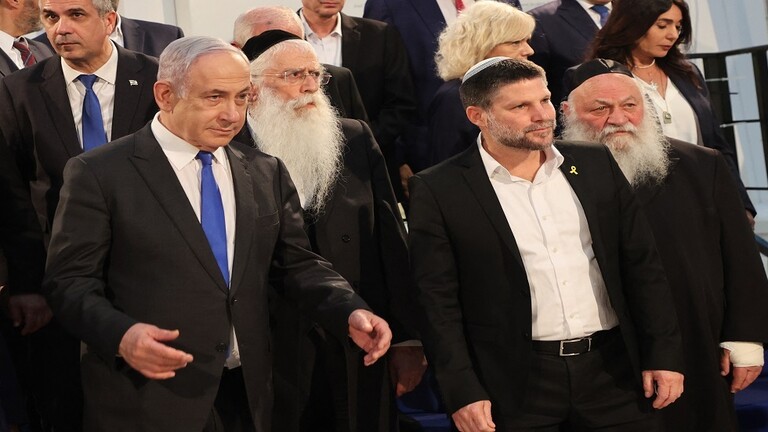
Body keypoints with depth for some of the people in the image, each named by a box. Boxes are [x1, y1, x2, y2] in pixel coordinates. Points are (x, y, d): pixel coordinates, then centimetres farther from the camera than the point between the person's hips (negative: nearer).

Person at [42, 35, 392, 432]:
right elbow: (70, 280, -7)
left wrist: (351, 312, -7)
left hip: (246, 396, 5)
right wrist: (120, 334, -26)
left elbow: (297, 265, 12)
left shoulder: (266, 174, 10)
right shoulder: (100, 174, -5)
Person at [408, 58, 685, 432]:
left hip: (613, 370, 3)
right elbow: (438, 302, -6)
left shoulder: (596, 165, 6)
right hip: (516, 383, -3)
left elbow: (641, 264, 8)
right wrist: (463, 393, -11)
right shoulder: (439, 191, -5)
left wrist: (664, 354, 4)